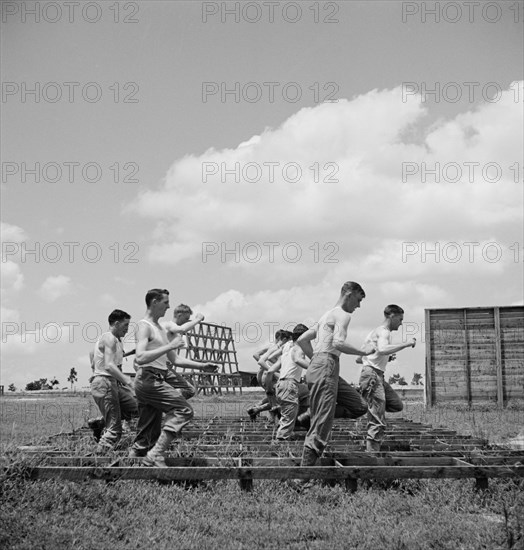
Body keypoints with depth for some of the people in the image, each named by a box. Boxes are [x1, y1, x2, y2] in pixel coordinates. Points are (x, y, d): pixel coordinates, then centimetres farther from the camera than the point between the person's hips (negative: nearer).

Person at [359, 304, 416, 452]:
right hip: (372, 375, -10)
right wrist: (406, 344, -23)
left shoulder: (378, 331, 23)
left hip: (378, 377, 10)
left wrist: (388, 357, 21)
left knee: (397, 405, 11)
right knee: (377, 424, -10)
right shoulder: (384, 331, -8)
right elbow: (383, 349, -32)